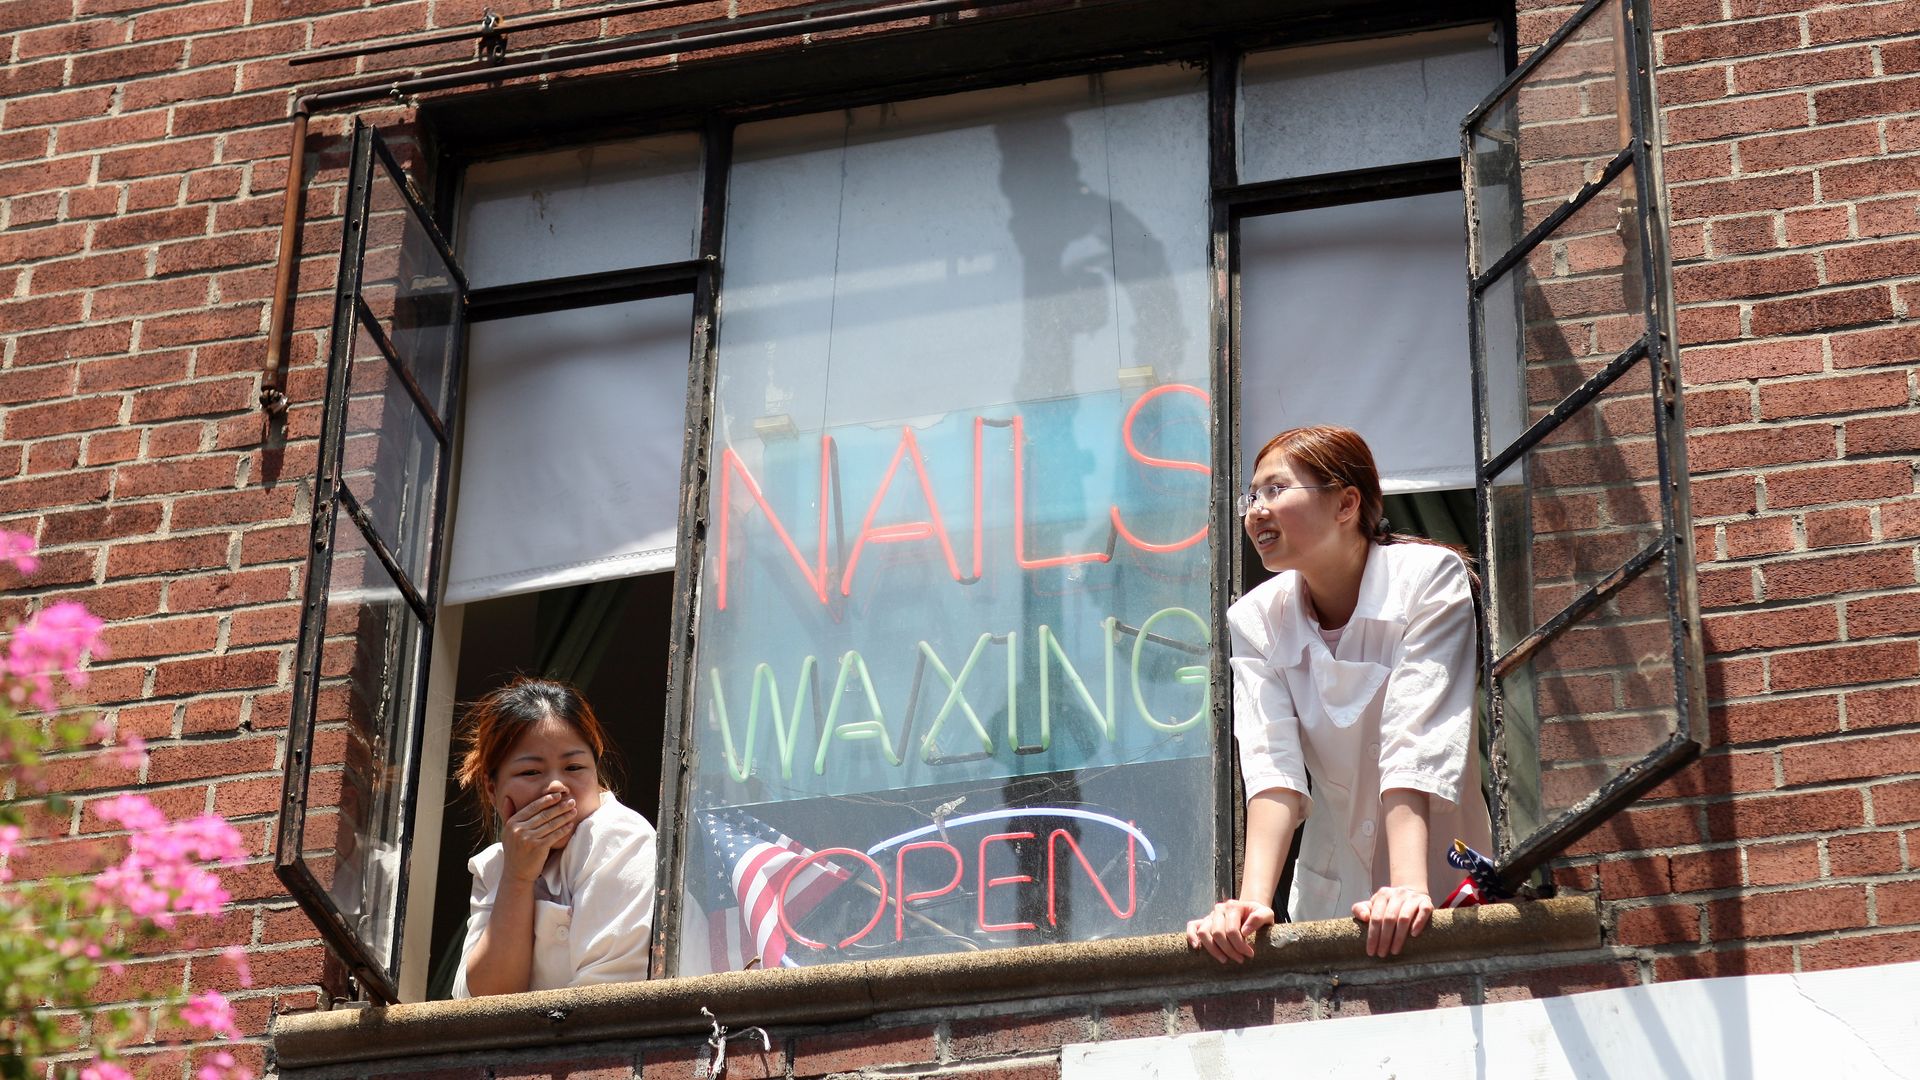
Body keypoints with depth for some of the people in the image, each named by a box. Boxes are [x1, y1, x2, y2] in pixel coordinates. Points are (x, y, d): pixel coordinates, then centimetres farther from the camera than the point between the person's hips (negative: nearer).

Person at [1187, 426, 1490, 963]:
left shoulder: (1429, 578, -11)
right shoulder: (1255, 620, -1)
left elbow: (1417, 747, -22)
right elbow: (1272, 763, -13)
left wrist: (1410, 889, -33)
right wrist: (1252, 899, -28)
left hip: (1446, 886, -3)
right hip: (1332, 900, 3)